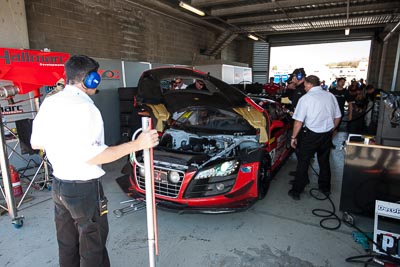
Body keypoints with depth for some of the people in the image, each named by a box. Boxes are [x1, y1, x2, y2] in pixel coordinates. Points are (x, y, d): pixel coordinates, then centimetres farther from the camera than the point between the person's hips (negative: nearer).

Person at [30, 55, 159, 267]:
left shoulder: (49, 103, 3)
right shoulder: (83, 107, -22)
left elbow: (35, 143, 12)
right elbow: (91, 157, -25)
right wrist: (136, 144, -25)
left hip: (58, 185, 8)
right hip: (84, 189, -8)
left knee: (67, 245, 23)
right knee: (92, 248, 10)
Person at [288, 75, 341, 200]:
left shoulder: (306, 98, -12)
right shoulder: (330, 96, 4)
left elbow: (299, 121, -15)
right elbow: (338, 117, 10)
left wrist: (294, 137, -6)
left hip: (311, 135, -5)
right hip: (327, 135, 6)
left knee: (303, 162, 3)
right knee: (324, 161, 20)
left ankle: (296, 191, 9)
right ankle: (325, 188, 35)